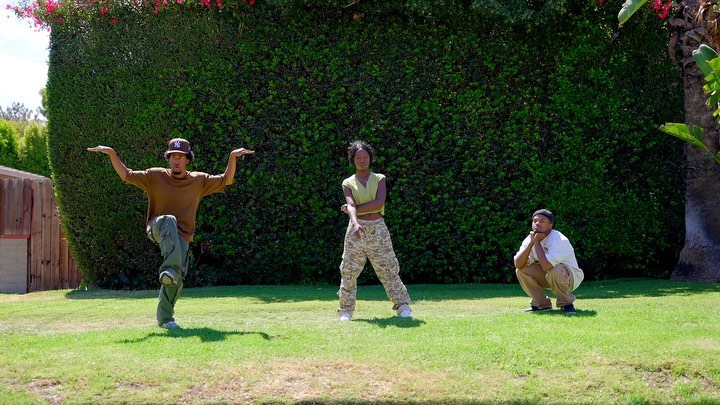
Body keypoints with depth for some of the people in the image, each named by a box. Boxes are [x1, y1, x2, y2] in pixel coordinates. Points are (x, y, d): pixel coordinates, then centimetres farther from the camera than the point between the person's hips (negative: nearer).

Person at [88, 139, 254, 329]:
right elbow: (126, 175, 5)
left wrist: (232, 156, -5)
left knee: (175, 280, -10)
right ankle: (171, 270, -52)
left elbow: (226, 180, 7)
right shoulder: (155, 176, 6)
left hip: (181, 237, 2)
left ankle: (164, 318, 10)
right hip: (157, 229, -2)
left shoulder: (199, 181, 9)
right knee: (169, 220, -38)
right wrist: (112, 154, -7)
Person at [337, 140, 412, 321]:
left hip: (377, 229, 0)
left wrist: (354, 209, -11)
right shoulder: (348, 183, 7)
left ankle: (403, 306, 6)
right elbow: (350, 205, -13)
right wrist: (355, 222, -33)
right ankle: (346, 310, 10)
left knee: (389, 269, 0)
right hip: (357, 229, 0)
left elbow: (379, 203, -10)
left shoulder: (379, 179, 8)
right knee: (349, 271, 1)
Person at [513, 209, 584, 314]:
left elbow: (546, 266, -43)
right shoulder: (530, 238, -8)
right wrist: (531, 242, -27)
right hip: (547, 278, 6)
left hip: (570, 278, -6)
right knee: (521, 270, -13)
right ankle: (543, 304, 2)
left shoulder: (560, 240, -28)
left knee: (554, 271, -38)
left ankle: (566, 304, -11)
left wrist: (537, 242, -31)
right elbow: (518, 264, -20)